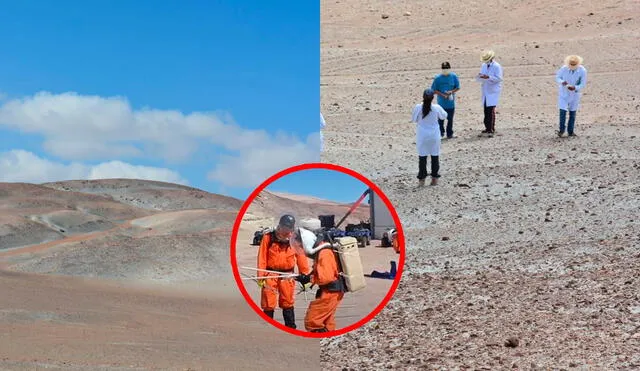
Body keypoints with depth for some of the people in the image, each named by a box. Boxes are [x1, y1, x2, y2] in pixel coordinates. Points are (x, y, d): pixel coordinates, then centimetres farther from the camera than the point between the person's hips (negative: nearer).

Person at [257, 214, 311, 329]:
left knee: (288, 303, 10)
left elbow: (301, 257, 2)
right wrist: (261, 276, -9)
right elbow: (262, 258, -5)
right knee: (268, 304, 2)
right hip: (271, 275, -1)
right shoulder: (268, 238, -6)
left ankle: (291, 327, 19)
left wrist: (306, 275, 1)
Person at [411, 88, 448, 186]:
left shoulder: (418, 107, -15)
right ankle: (434, 178, 18)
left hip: (422, 135, 0)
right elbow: (444, 116, 5)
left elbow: (414, 120, -2)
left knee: (422, 156, 7)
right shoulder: (437, 108, -14)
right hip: (434, 135, 1)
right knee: (435, 156, 13)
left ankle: (421, 179, 8)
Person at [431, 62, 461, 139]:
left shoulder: (454, 76, -1)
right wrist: (442, 95, -16)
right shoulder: (438, 78, -6)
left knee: (450, 119, 9)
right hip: (441, 103, -1)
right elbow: (434, 90, -3)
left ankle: (449, 134, 20)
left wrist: (451, 91, -15)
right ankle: (441, 133, 16)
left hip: (451, 102, 2)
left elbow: (458, 87, 5)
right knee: (441, 118, 2)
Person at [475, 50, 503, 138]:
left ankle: (491, 130, -10)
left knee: (491, 110, -11)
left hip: (493, 92, -7)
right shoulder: (484, 66, 14)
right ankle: (487, 128, 20)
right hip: (485, 91, 7)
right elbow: (478, 79, 14)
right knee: (486, 110, 10)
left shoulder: (497, 66, -7)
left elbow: (499, 78, -15)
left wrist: (488, 77, -25)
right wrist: (479, 76, -11)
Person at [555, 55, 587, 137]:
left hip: (575, 94, 1)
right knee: (563, 111, -7)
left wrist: (575, 88, -33)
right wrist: (562, 82, -26)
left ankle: (570, 131, 21)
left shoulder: (582, 71, -18)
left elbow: (582, 84, -14)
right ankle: (561, 129, 9)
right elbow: (557, 77, -3)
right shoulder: (564, 68, -17)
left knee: (572, 112, 10)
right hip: (564, 93, -1)